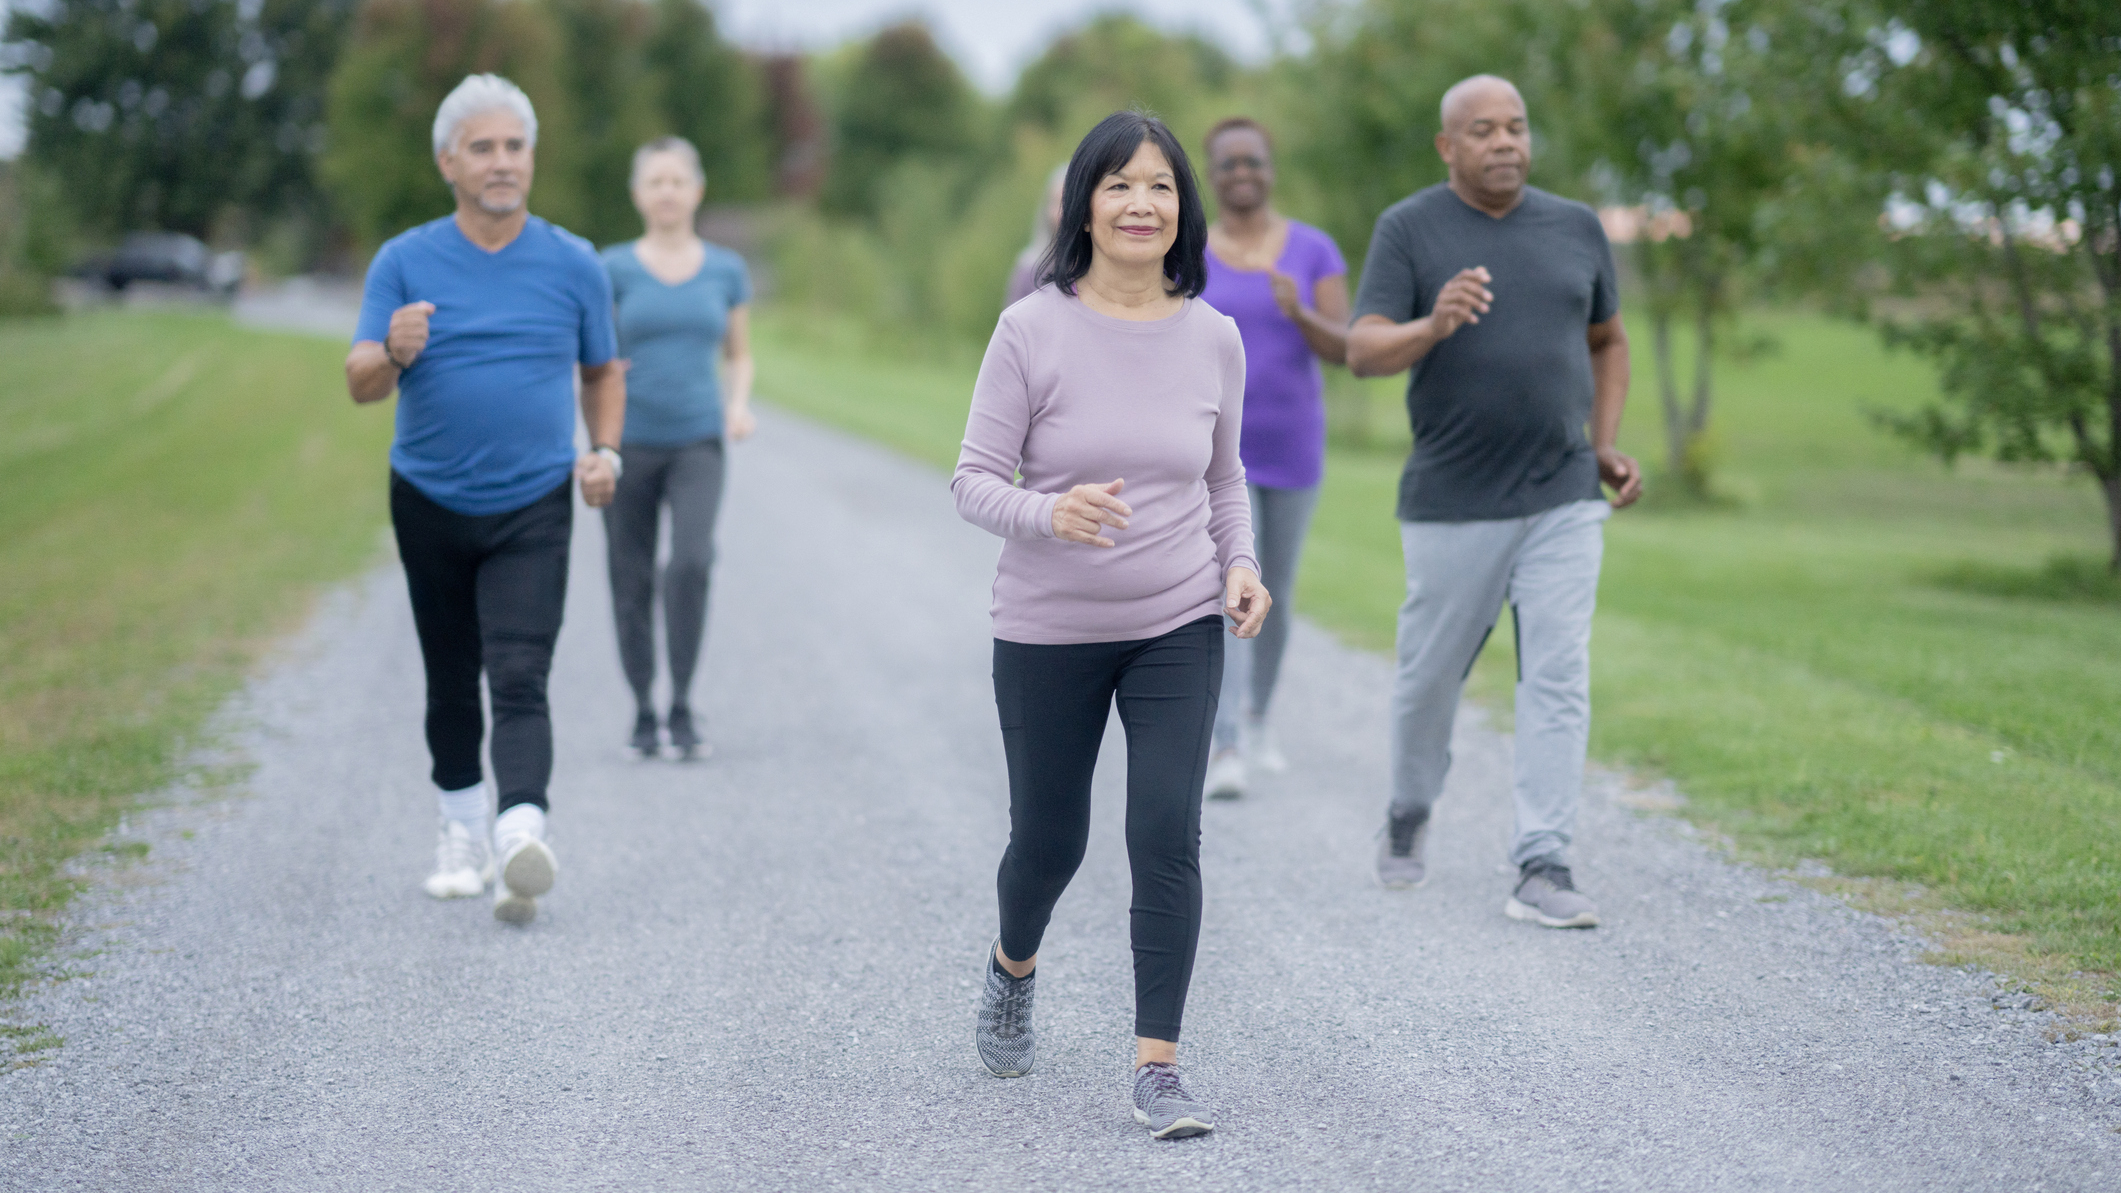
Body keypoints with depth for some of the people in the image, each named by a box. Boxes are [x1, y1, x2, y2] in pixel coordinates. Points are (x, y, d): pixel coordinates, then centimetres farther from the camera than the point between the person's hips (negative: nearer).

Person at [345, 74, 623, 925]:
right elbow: (360, 383, -8)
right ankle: (462, 831, 28)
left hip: (533, 509, -1)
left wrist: (605, 452, -4)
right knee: (451, 681, 12)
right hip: (430, 503, 1)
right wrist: (394, 351, -31)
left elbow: (602, 373, 14)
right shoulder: (404, 263, -1)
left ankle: (522, 832, -30)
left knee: (519, 679, -16)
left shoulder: (574, 264, 2)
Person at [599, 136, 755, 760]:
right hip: (629, 444, 0)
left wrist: (739, 403, -2)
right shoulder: (613, 270, 2)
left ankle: (682, 708, -11)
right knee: (631, 582, 2)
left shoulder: (726, 270, 8)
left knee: (691, 562, -21)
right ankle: (643, 711, 20)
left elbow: (739, 356, 17)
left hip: (698, 444, 0)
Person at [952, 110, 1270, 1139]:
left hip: (1180, 630, 1)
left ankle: (1156, 1067, -3)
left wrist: (1241, 564, -4)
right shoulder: (1032, 330, -10)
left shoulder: (1212, 337, 0)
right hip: (1048, 633, -1)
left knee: (1167, 838, -10)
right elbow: (974, 480, -9)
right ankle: (1012, 968, 46)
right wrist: (1050, 513, -29)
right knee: (1048, 841, 13)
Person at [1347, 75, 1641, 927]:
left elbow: (1607, 341, 22)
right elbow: (1363, 351, -12)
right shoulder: (1409, 229, -2)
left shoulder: (1576, 229, 9)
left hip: (1563, 500, 2)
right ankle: (1409, 813, 37)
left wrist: (1606, 445, 10)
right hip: (1451, 506, -2)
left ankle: (1542, 867, -5)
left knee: (1558, 680, -6)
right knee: (1429, 677, 10)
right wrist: (1432, 327, -32)